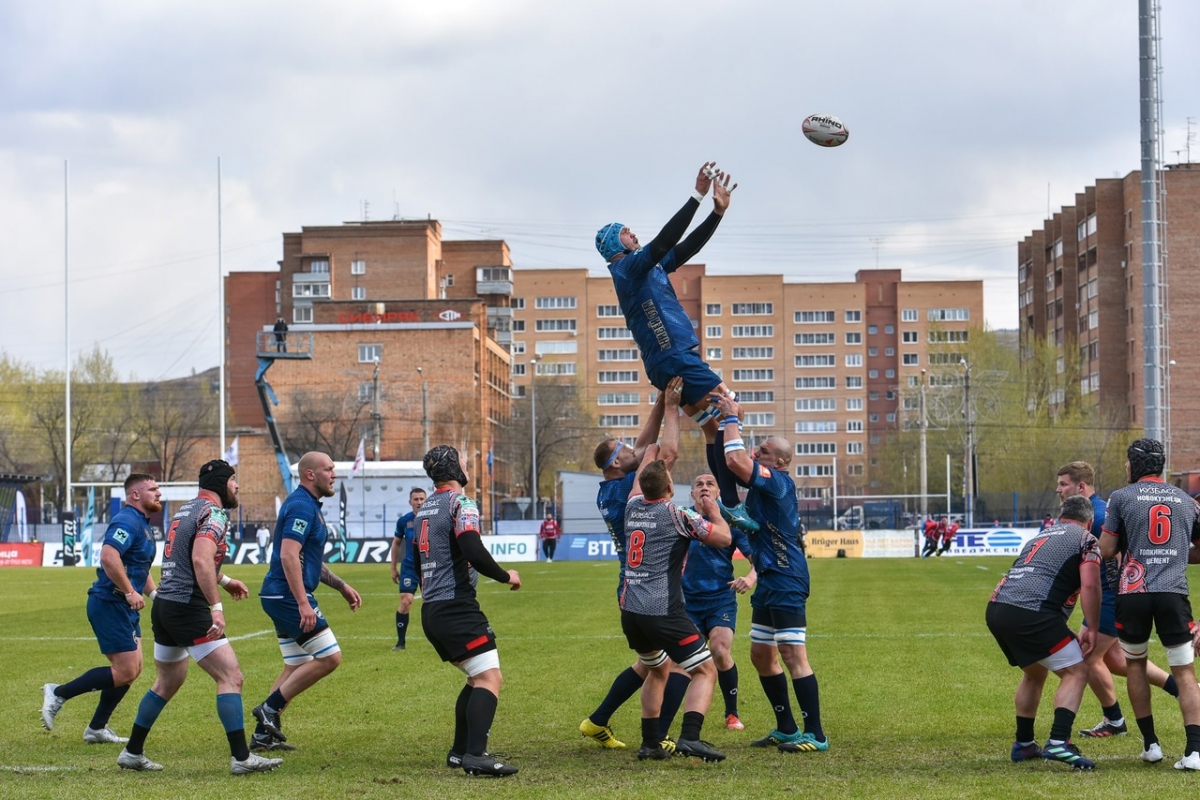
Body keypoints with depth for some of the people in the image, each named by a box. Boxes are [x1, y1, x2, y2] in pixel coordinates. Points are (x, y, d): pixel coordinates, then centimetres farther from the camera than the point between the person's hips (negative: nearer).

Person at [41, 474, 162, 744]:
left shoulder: (143, 525, 17)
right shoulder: (128, 522, -16)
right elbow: (108, 556, -31)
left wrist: (153, 593, 14)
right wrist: (130, 592, -26)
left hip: (125, 608, 10)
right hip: (110, 605, -10)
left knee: (132, 669, 11)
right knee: (125, 672, -11)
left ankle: (97, 729, 19)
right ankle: (58, 694, -1)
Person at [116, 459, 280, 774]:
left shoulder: (185, 510, 20)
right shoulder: (214, 513, -9)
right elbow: (201, 561, -24)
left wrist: (224, 581, 39)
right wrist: (217, 607, -26)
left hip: (163, 605, 10)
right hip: (188, 608, -10)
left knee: (167, 683, 22)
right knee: (231, 677, -8)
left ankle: (132, 752, 27)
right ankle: (241, 757, -13)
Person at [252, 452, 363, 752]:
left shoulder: (308, 505, 18)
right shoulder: (301, 506, -15)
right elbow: (288, 555, -25)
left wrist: (341, 586, 25)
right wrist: (303, 603, -28)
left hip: (281, 598, 11)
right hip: (289, 595, -11)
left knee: (297, 668, 14)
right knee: (329, 657, -9)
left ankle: (264, 733, 13)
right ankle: (270, 708, -6)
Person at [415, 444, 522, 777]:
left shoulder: (424, 509, 18)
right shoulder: (460, 504, -10)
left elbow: (416, 561, 27)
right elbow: (474, 553, -23)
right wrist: (506, 576, -8)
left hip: (430, 610, 9)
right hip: (457, 609, -9)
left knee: (478, 678, 19)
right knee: (490, 677, -14)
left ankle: (460, 750, 19)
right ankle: (476, 755, -27)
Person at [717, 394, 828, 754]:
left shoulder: (777, 481, -16)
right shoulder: (764, 484, 13)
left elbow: (735, 460, -28)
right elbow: (735, 462, 26)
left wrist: (732, 419, -16)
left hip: (786, 582, -11)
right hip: (769, 582, 11)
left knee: (794, 655, -10)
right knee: (762, 655, 14)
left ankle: (815, 734, -9)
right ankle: (786, 729, 23)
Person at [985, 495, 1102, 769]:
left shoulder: (1040, 536, 30)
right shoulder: (1085, 539, 9)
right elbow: (1089, 585, -4)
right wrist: (1092, 629, 1)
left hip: (996, 608, 7)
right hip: (1030, 612, -7)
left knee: (1034, 673, 28)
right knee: (1076, 672, 3)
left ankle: (1023, 744, 32)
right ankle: (1058, 742, -13)